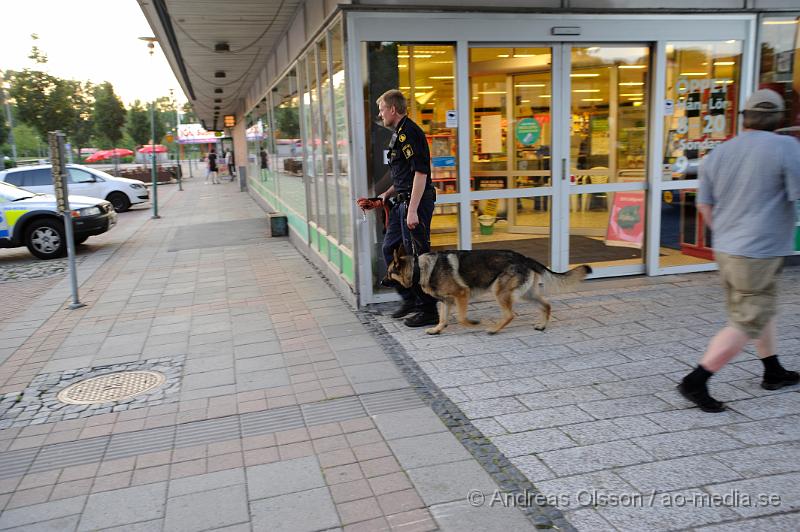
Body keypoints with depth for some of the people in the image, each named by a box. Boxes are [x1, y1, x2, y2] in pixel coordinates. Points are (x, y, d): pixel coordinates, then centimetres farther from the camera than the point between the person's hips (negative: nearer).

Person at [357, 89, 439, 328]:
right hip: (403, 201, 11)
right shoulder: (399, 134, 18)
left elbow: (421, 172, -22)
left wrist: (413, 210, -25)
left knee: (417, 255, -4)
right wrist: (383, 197, 20)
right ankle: (410, 298, 26)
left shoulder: (409, 132, -14)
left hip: (416, 201, -11)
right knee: (390, 248, 16)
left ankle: (429, 311, 7)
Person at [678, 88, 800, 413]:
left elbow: (704, 206, 12)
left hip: (726, 249, 8)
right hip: (759, 253, -8)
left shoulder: (717, 154, 6)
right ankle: (695, 382, -3)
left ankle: (773, 373, 37)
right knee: (746, 324, -1)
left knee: (762, 310, 24)